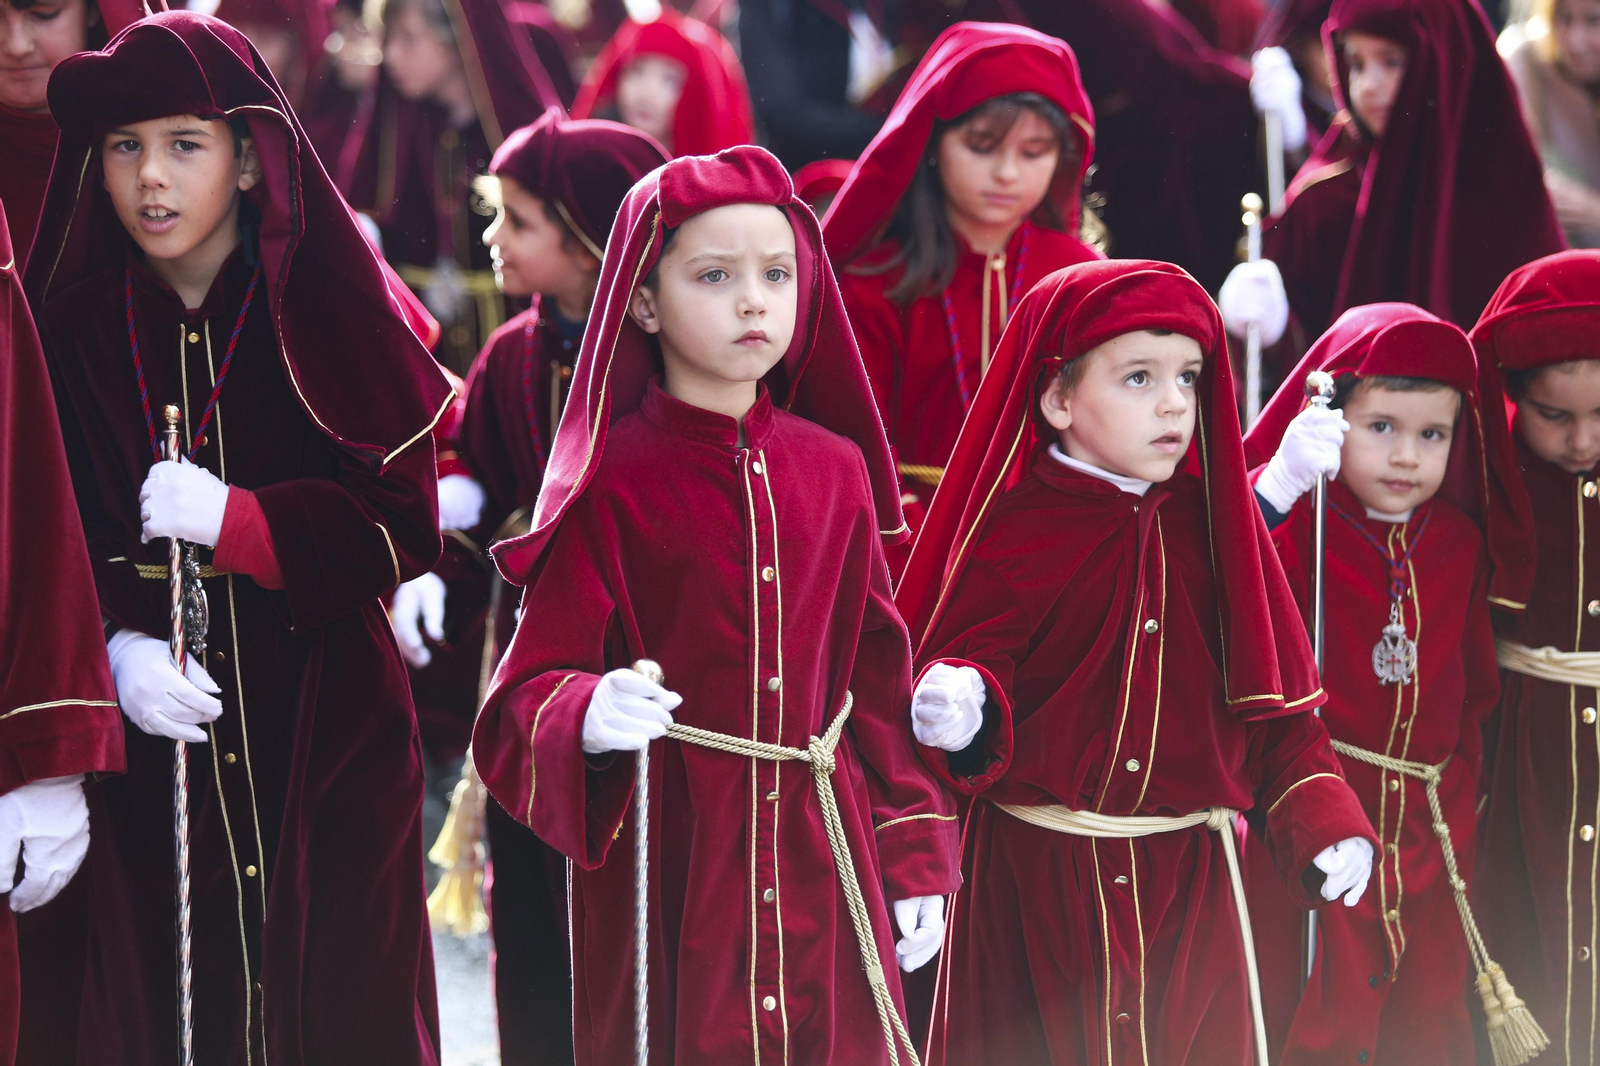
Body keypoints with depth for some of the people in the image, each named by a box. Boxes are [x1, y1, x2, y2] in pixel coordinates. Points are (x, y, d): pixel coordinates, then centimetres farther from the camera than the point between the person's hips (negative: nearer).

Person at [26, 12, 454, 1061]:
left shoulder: (332, 313, -2)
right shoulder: (77, 329, 4)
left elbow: (403, 522, -6)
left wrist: (240, 522, -21)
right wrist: (113, 646, -17)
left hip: (328, 740, -1)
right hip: (154, 741, 2)